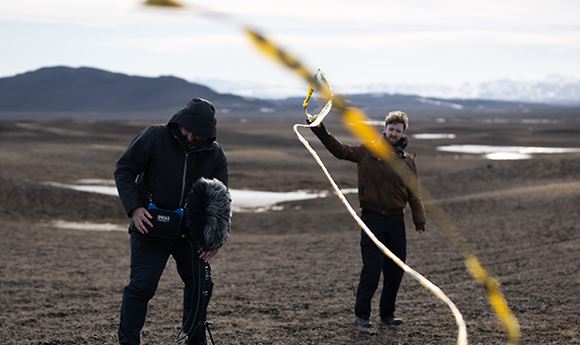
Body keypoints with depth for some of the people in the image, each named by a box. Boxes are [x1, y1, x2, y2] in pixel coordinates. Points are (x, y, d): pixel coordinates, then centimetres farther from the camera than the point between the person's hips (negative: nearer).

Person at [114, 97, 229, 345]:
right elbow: (124, 170, -7)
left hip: (191, 231, 4)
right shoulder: (154, 138, -13)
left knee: (200, 284, 10)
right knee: (142, 285, -12)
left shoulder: (215, 155, -2)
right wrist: (134, 208, -20)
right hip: (150, 226, -4)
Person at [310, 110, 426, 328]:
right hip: (372, 219, -4)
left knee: (395, 271, 8)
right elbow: (340, 150, -10)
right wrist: (321, 132, -24)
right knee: (372, 269, -9)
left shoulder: (407, 161, 9)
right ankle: (361, 315, 3)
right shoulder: (368, 152, 0)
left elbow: (413, 194, 6)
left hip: (396, 221, 4)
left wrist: (419, 220, -6)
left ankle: (387, 314, 23)